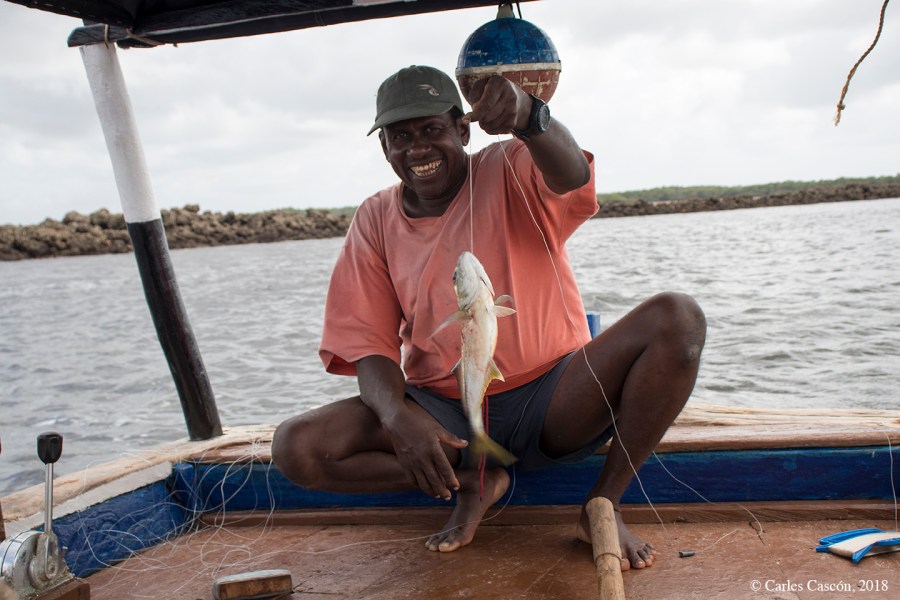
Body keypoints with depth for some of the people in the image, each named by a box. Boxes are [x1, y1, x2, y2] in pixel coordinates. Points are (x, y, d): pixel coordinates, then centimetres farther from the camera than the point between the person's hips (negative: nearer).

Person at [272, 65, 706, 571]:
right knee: (296, 447, -20)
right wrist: (398, 416, -23)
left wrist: (526, 116, -51)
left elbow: (571, 176, -28)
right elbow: (368, 342, -2)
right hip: (445, 412, 2)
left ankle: (603, 504, -13)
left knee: (677, 318, -25)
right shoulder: (375, 220, 4)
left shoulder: (510, 172, -3)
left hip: (551, 403, -1)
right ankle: (474, 481, -3)